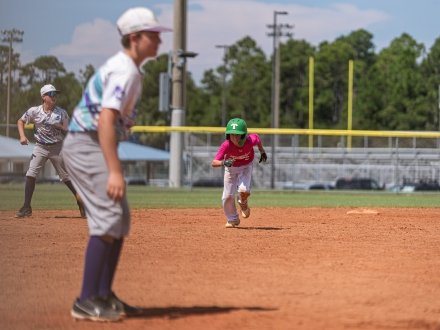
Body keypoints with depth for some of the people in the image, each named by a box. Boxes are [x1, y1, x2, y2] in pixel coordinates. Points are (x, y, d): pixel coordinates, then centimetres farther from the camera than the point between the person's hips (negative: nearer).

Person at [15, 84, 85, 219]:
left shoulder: (61, 113, -4)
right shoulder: (34, 111, -5)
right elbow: (20, 121, 6)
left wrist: (60, 127, -19)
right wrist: (22, 136, -7)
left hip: (57, 147, 0)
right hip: (40, 147, 0)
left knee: (66, 177, 4)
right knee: (30, 174, -11)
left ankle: (80, 201, 20)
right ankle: (26, 207, -6)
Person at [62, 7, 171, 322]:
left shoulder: (122, 67, 15)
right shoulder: (125, 71, -17)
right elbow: (106, 120, -29)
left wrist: (114, 166, 23)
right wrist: (114, 171, -35)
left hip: (93, 146, 11)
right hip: (87, 145, -11)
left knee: (120, 219, 13)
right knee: (108, 217, -16)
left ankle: (104, 295, 17)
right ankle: (86, 302, -15)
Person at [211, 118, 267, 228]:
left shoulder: (250, 141, -33)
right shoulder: (226, 145, -36)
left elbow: (257, 137, -6)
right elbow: (213, 163, -38)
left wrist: (262, 152, 6)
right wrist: (223, 162, -59)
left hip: (246, 166, 0)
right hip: (231, 168, 0)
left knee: (244, 190, -24)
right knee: (227, 196, -4)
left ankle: (243, 204, 15)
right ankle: (232, 220, 24)